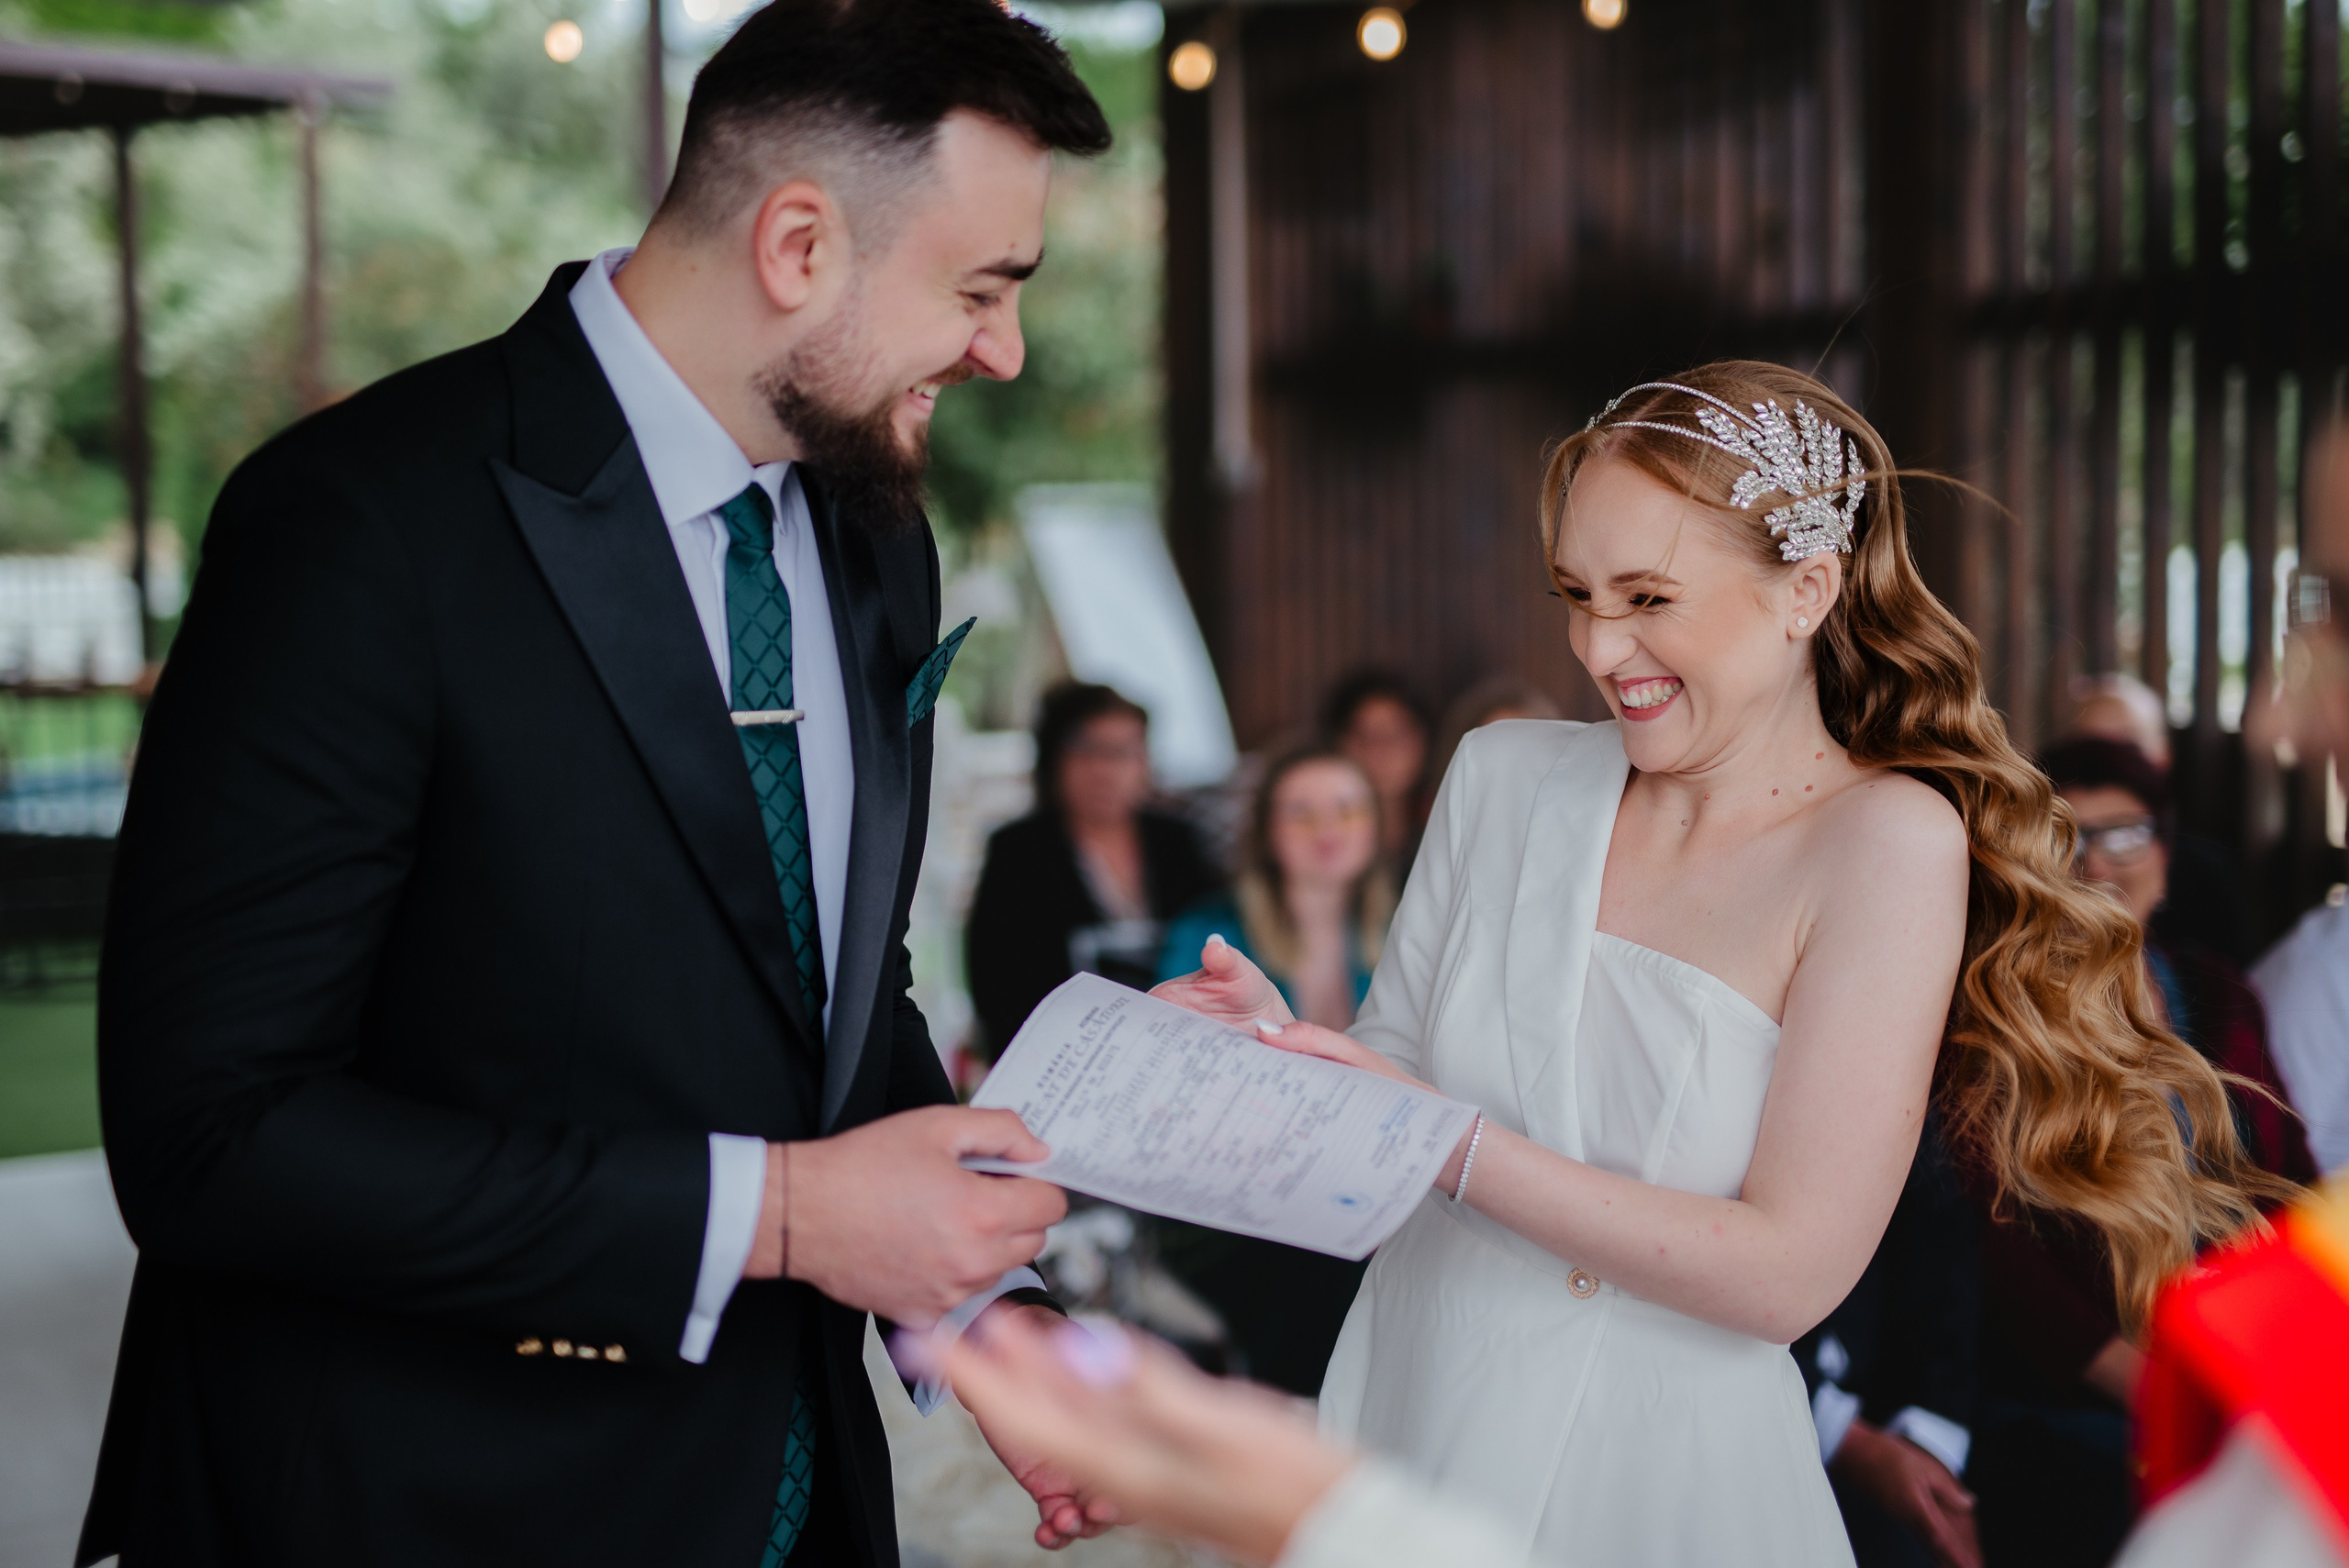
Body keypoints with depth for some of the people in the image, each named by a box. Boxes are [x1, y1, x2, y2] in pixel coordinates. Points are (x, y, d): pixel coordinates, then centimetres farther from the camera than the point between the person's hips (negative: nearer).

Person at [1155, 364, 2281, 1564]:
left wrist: (1451, 1146, -25)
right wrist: (1283, 1049, -17)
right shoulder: (1503, 777, 0)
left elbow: (1789, 1271, -19)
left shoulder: (1891, 844, -14)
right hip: (1405, 1421, 4)